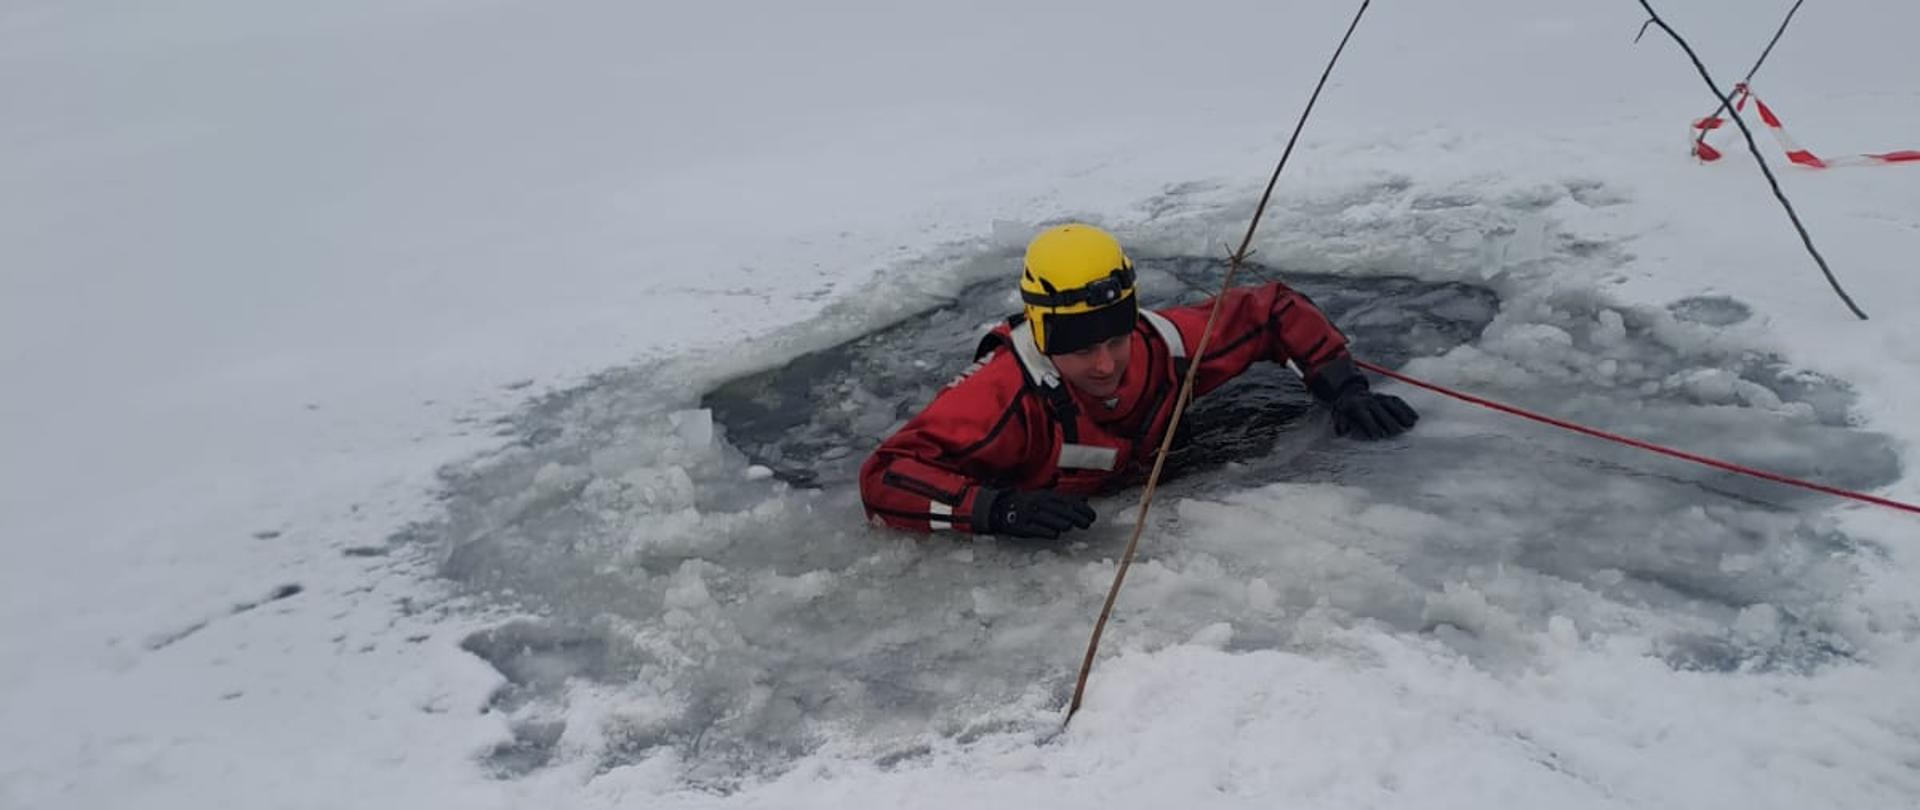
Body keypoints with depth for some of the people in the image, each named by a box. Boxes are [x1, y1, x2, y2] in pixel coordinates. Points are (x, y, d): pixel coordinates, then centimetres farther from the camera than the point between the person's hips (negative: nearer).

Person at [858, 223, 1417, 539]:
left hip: (1137, 490, 4)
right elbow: (882, 479, -45)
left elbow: (1275, 309, -13)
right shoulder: (1007, 396, -42)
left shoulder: (1161, 344, -29)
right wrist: (1000, 508, -56)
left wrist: (1343, 388, -23)